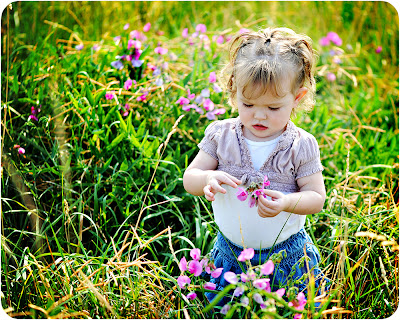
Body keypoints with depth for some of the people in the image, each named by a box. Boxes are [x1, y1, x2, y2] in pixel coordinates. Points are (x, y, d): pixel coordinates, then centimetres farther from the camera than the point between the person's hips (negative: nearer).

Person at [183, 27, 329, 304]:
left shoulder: (301, 145, -12)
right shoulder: (220, 134, -7)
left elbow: (317, 197, -10)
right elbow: (190, 179, -4)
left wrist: (287, 202, -30)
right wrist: (208, 179, -28)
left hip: (287, 257, -2)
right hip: (231, 254, 2)